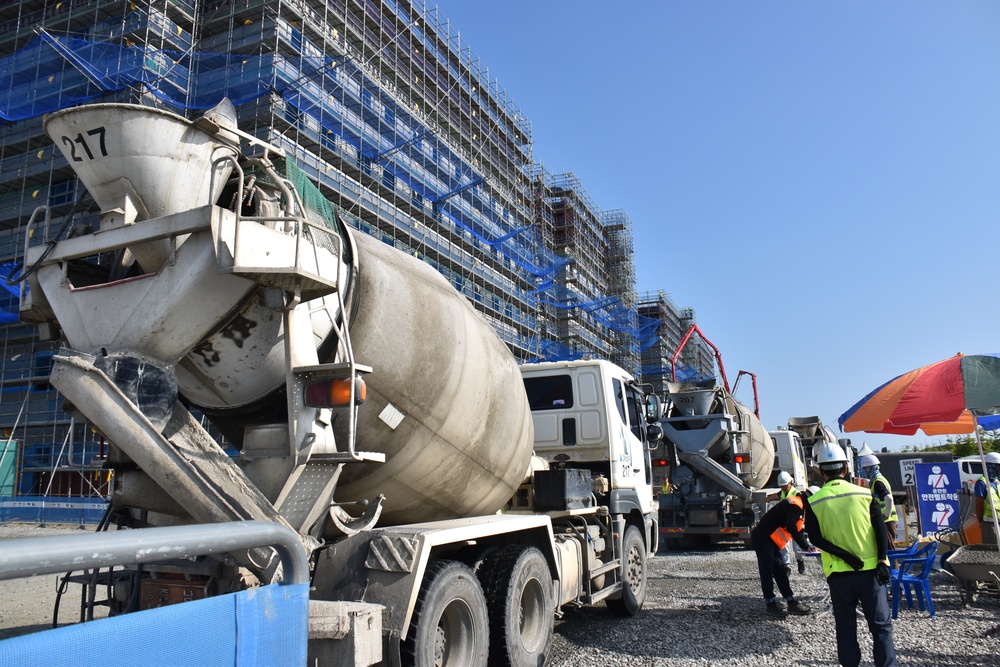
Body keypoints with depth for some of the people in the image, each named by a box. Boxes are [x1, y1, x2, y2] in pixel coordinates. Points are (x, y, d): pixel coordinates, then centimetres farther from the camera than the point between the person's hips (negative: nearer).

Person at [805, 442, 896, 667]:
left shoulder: (813, 502, -3)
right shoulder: (865, 493, -2)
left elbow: (815, 538, -9)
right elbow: (880, 529, -7)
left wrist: (844, 555, -10)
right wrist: (882, 561, -8)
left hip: (838, 573, 0)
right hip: (870, 570, 0)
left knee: (846, 629, 12)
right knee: (881, 625, 10)